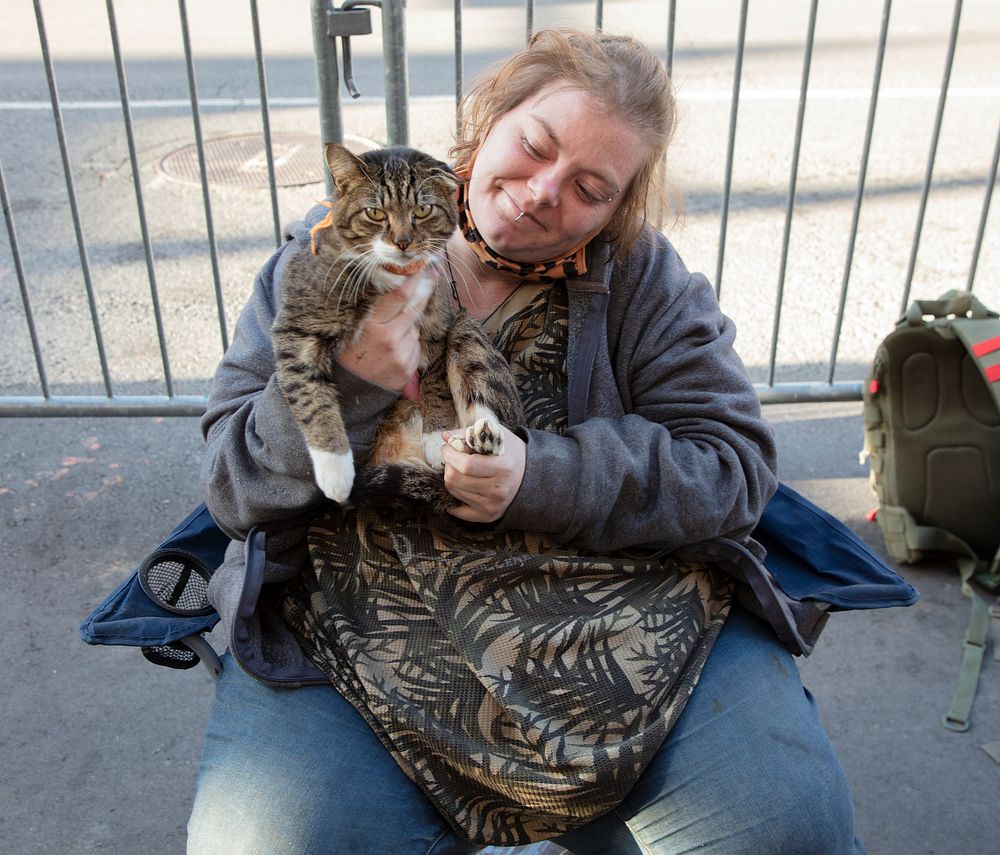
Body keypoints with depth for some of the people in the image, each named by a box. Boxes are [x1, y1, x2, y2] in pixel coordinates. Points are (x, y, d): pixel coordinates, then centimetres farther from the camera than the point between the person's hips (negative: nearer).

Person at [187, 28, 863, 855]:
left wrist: (542, 479, -19)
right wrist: (341, 387, -20)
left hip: (621, 605, 1)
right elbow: (233, 490, 1)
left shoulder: (644, 276, 4)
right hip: (361, 624, 0)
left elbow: (732, 463, -4)